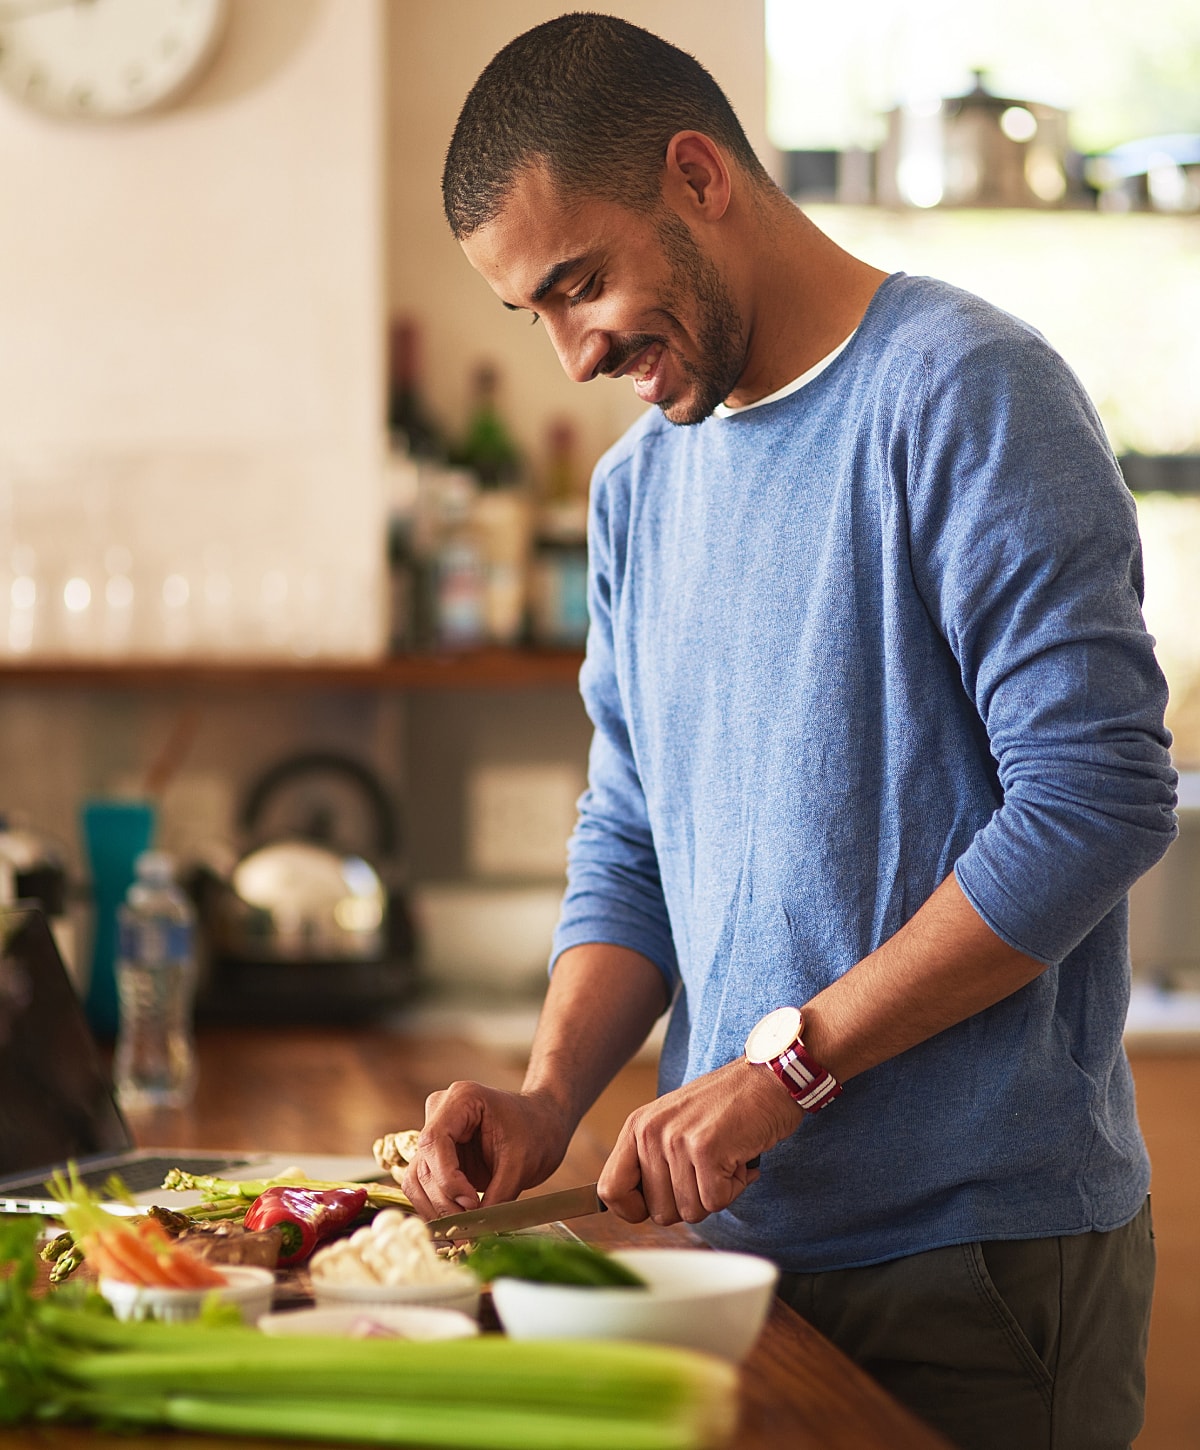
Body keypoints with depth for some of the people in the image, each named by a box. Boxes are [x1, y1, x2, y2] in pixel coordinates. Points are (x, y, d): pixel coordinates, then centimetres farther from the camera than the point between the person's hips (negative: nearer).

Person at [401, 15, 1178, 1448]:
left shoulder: (959, 390, -12)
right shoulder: (637, 484, 11)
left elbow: (1097, 794, -20)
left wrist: (787, 1058, -20)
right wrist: (551, 1095, -4)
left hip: (983, 1243, -6)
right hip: (747, 1233, 7)